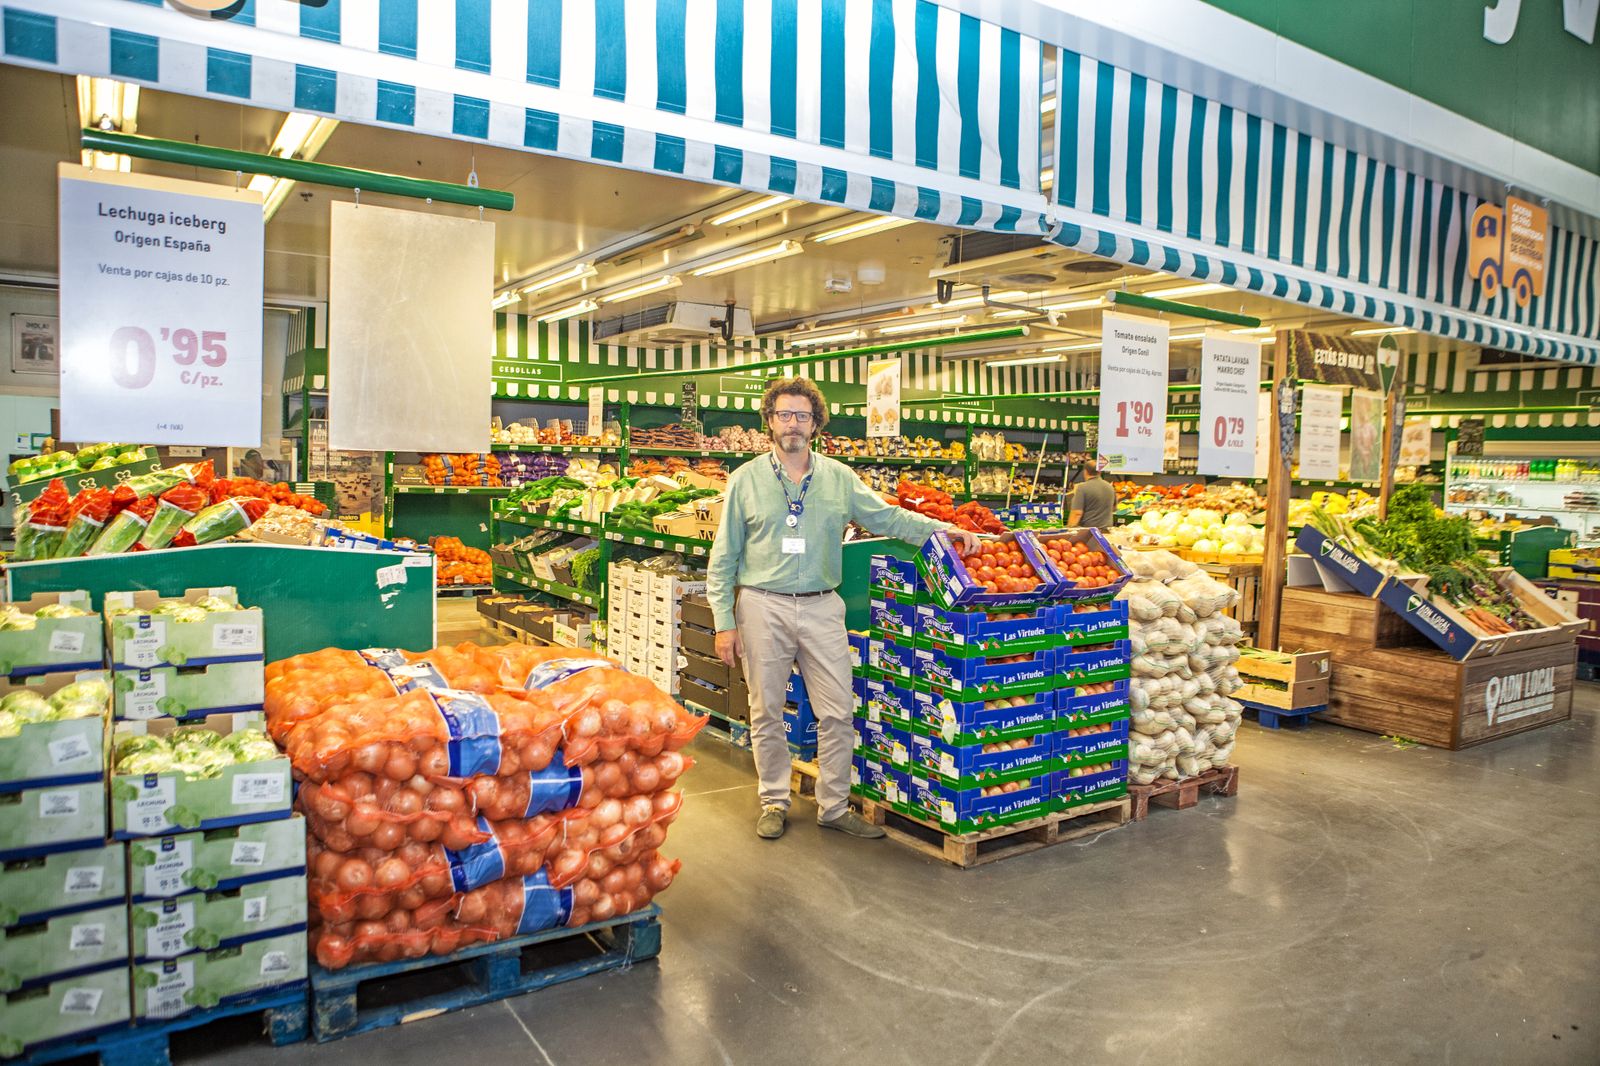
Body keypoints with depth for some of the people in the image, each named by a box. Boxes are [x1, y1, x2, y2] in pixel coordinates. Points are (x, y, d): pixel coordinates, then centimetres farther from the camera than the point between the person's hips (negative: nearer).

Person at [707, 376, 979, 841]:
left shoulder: (839, 478, 7)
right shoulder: (746, 479, 1)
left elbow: (887, 517, 9)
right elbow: (723, 557, 1)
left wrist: (943, 530, -5)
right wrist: (724, 622, -4)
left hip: (822, 607, 2)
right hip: (763, 607, -1)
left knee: (838, 712, 3)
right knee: (766, 712, 8)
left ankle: (834, 806, 18)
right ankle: (774, 802, 25)